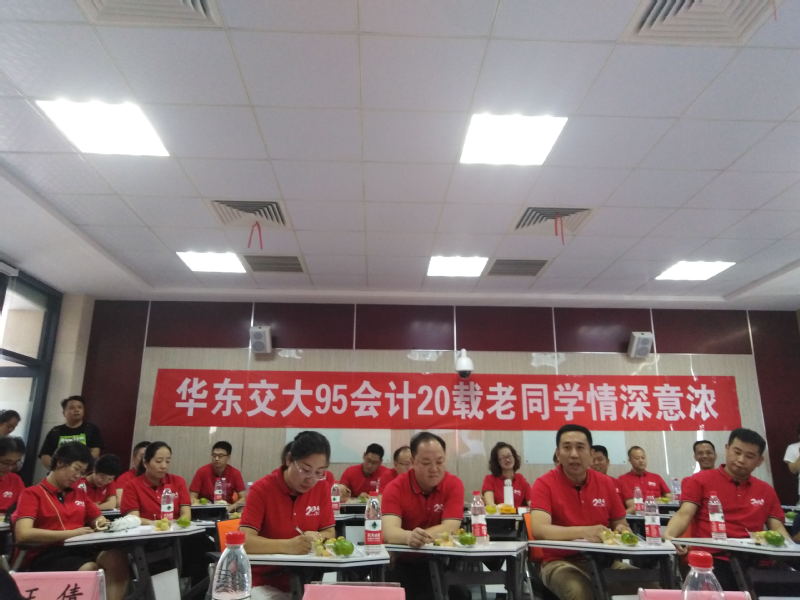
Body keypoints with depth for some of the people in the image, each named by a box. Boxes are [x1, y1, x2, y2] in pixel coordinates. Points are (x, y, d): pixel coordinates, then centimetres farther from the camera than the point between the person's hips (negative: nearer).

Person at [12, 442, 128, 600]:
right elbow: (22, 535, -11)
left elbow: (97, 519, 29)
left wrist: (101, 523, 2)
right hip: (46, 555, -4)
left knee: (116, 557, -31)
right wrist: (70, 533, -16)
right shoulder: (32, 493, 4)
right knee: (89, 570, -36)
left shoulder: (79, 493, 21)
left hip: (80, 548, 5)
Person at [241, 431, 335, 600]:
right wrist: (287, 546, -34)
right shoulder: (261, 489, -13)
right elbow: (245, 541, -21)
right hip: (266, 583, -3)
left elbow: (330, 533, 5)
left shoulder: (322, 488, -1)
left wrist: (317, 537, -16)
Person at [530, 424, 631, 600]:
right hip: (560, 562, -5)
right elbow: (539, 529, -23)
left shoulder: (606, 482, 5)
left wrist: (621, 530, -11)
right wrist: (583, 532, -36)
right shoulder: (544, 484, -10)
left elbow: (620, 523, 15)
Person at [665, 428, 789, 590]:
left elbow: (777, 528, 15)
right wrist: (668, 535, -25)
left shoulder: (766, 490, 20)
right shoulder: (700, 480, 7)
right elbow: (684, 515, -4)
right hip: (712, 559, -5)